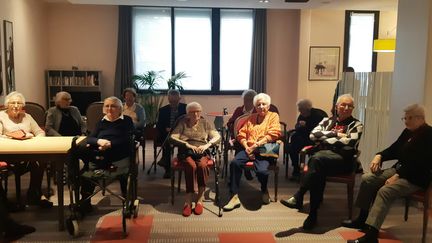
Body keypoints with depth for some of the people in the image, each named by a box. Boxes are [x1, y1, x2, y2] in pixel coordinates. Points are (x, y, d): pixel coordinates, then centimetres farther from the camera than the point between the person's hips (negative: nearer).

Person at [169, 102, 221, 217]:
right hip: (186, 152, -1)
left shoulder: (205, 123, 20)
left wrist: (207, 145, -8)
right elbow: (172, 137, 4)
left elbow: (217, 137, 11)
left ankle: (199, 200, -26)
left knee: (202, 165, -34)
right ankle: (188, 202, -30)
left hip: (202, 152, 1)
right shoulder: (182, 123, 16)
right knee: (191, 166, -35)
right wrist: (187, 144, -10)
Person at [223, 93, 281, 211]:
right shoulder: (251, 117, 24)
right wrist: (247, 147, -4)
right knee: (235, 163, -27)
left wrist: (256, 145, -12)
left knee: (262, 170, -32)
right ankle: (234, 196, -22)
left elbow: (273, 134, -4)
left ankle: (264, 190, 4)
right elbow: (241, 134, 17)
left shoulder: (273, 116, 11)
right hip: (249, 149, 4)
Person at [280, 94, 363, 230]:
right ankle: (313, 214, -35)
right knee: (318, 169, -35)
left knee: (316, 159, -35)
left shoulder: (356, 125, 12)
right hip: (323, 155, 3)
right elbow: (313, 135, 5)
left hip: (342, 158, -3)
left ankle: (298, 198, -35)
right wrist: (336, 134, -2)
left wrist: (325, 138, -2)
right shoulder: (327, 121, 23)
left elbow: (349, 143, -8)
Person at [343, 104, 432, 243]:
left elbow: (420, 163, -22)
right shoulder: (408, 131, 11)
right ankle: (363, 219, 8)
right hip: (399, 169, 9)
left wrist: (398, 176, -26)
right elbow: (394, 150, 17)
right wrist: (379, 156, -4)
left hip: (416, 177, -9)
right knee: (367, 179, -3)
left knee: (384, 191, -31)